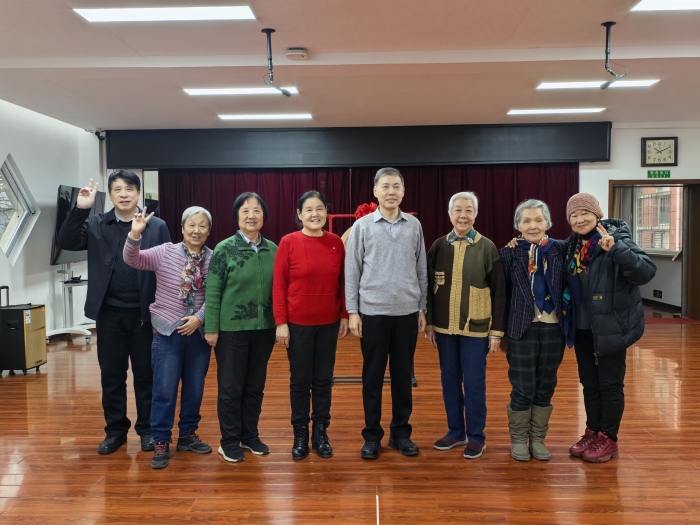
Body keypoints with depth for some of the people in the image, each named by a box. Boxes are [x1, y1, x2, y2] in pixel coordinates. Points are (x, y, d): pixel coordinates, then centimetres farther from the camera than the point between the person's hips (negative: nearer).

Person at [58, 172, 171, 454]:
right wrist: (80, 209, -20)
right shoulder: (96, 224, 4)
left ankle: (147, 428, 24)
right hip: (109, 313, 2)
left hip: (145, 313, -2)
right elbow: (67, 242, -8)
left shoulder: (157, 227, -1)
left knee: (145, 375, 9)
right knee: (111, 375, 11)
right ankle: (115, 429, 27)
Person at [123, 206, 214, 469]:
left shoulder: (213, 259, -2)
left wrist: (200, 317, -14)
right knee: (164, 389, 2)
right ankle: (161, 442, 17)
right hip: (168, 331, -2)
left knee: (195, 387, 12)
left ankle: (188, 434, 30)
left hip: (199, 332, 2)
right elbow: (132, 259, -14)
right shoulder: (165, 253, -4)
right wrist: (135, 234, -30)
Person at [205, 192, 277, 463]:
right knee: (230, 387, 7)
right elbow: (212, 292, -8)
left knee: (256, 385, 14)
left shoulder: (272, 249, 3)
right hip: (231, 329, -4)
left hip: (264, 328, 4)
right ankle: (229, 441, 23)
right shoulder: (225, 249, -8)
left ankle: (250, 435, 30)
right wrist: (211, 328, -10)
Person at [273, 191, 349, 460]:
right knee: (300, 380, 9)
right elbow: (278, 285, -7)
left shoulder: (336, 242, 1)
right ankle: (300, 434, 24)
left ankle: (321, 432, 27)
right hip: (298, 323, -2)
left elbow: (343, 282, 7)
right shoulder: (288, 242, -7)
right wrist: (280, 322, -9)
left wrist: (345, 315, 5)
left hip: (329, 323, 3)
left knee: (324, 379, 12)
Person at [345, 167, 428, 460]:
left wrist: (422, 308, 7)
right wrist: (352, 311, -5)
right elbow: (352, 270, -1)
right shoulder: (362, 226, -1)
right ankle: (372, 435, 20)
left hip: (407, 312, 2)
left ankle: (401, 432, 24)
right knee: (373, 376, 7)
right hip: (373, 312, -2)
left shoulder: (414, 225, 5)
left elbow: (421, 269, 8)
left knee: (403, 375, 10)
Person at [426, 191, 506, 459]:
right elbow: (429, 287, 6)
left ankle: (476, 436, 19)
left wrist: (496, 330, -5)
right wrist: (429, 323, 4)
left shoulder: (487, 248, -4)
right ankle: (455, 431, 27)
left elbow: (499, 292, -3)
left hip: (475, 328, -3)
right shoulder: (439, 246, 2)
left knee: (474, 382, 4)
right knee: (449, 380, 11)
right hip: (444, 326, 3)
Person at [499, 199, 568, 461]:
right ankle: (518, 439, 22)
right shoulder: (509, 253, -3)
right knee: (522, 389, 4)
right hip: (522, 329, -2)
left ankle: (538, 439, 28)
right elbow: (502, 293, -2)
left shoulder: (560, 250, 1)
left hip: (553, 327, 2)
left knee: (545, 387, 12)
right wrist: (501, 332, -1)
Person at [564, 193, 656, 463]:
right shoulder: (573, 244, 5)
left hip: (611, 326, -6)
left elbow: (646, 272, -26)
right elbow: (570, 284, 16)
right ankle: (592, 432, 31)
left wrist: (615, 249, -37)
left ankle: (608, 439, 21)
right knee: (589, 382, 16)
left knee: (610, 384, 6)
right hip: (582, 327, 6)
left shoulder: (617, 239, -13)